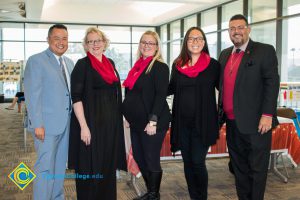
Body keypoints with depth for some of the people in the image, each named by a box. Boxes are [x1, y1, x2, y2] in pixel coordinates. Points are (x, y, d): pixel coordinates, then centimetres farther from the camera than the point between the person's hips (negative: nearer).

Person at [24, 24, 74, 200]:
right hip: (47, 125, -7)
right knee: (45, 167, -2)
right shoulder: (36, 61, -7)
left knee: (60, 165, 16)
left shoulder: (69, 63, 14)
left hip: (66, 124, 7)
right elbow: (32, 95, -12)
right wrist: (37, 124, -18)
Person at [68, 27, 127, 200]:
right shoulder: (83, 64, -7)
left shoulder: (110, 63, 11)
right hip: (91, 121, -6)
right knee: (90, 166, 3)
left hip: (111, 121, 6)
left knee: (108, 163, 14)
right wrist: (83, 126, -20)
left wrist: (118, 118, 14)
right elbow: (76, 97, -13)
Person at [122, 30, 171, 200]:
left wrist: (153, 121, -22)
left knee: (151, 161, 2)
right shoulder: (138, 66, 13)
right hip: (137, 122, 8)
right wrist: (130, 117, 15)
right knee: (139, 159, 14)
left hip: (151, 123, -8)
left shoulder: (160, 67, -9)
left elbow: (161, 95, -16)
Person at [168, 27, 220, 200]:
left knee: (198, 162, -5)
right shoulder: (177, 64, 7)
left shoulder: (213, 65, -3)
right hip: (182, 122, 4)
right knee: (188, 162, 11)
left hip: (203, 122, -3)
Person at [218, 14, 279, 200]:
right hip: (232, 122, 6)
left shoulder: (265, 51, -4)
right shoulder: (225, 54, 14)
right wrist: (221, 111, 11)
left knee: (257, 167, 5)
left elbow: (272, 83, -11)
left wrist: (267, 115, -17)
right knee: (239, 167, 16)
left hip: (255, 122, -6)